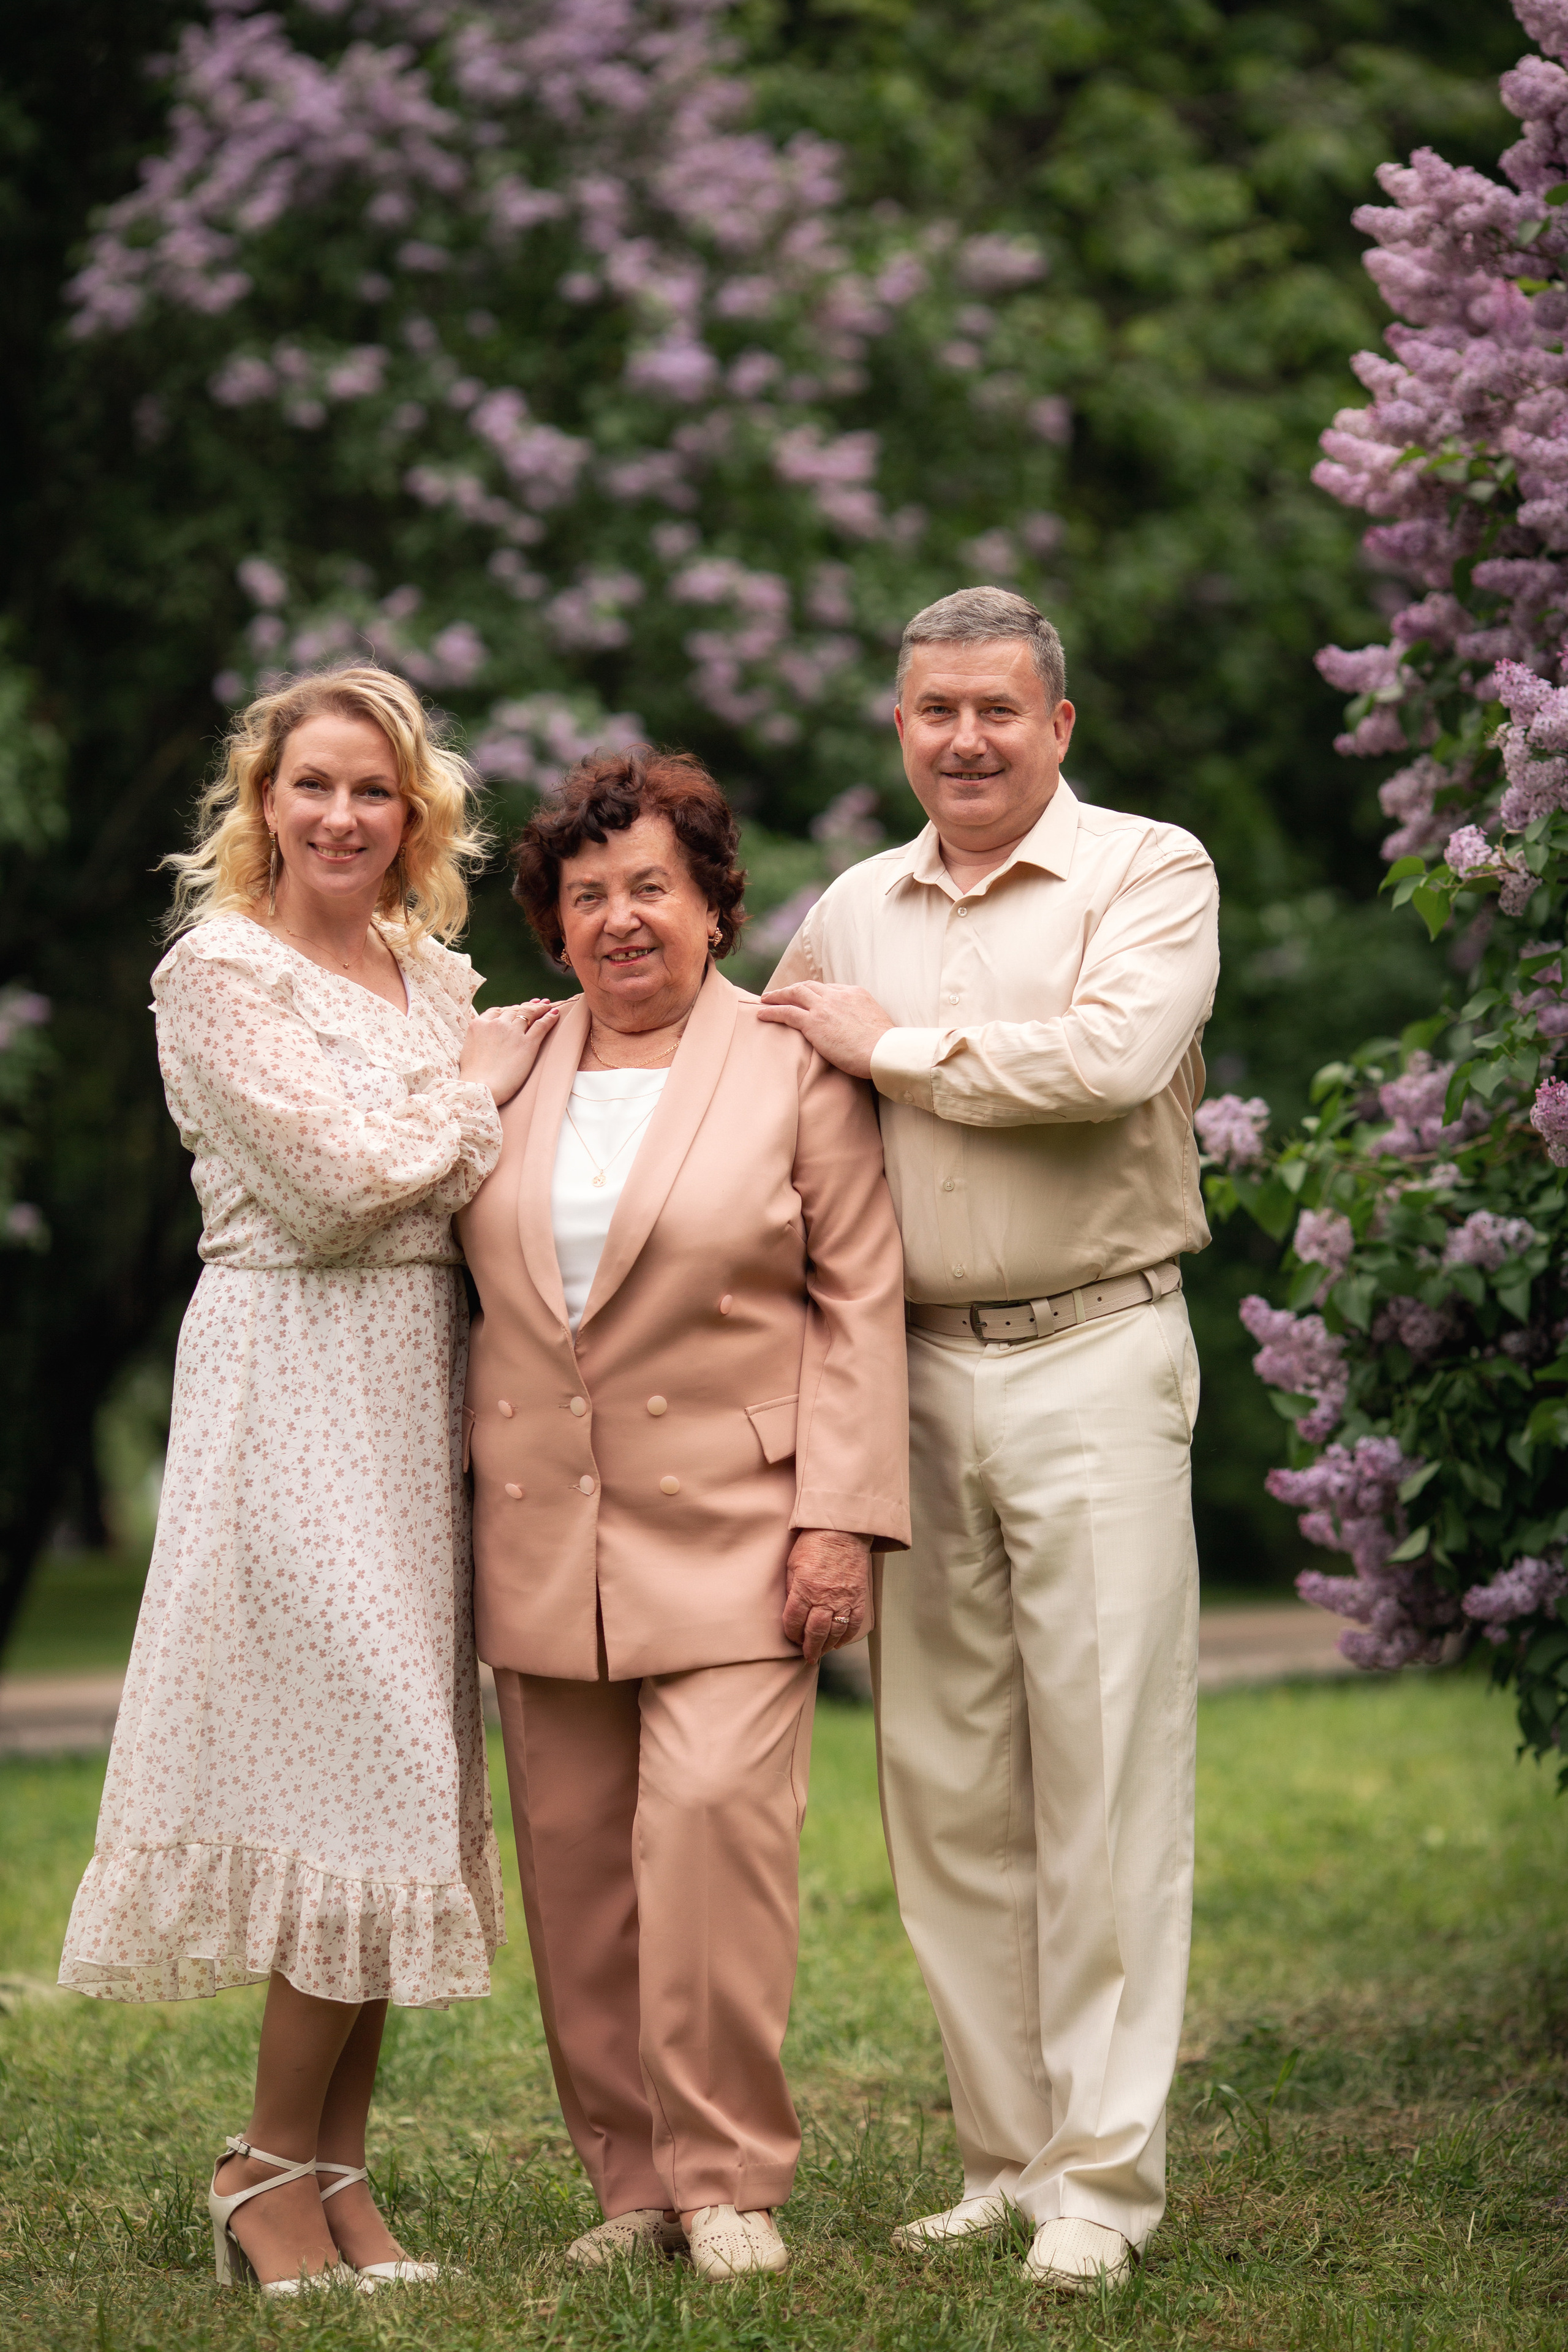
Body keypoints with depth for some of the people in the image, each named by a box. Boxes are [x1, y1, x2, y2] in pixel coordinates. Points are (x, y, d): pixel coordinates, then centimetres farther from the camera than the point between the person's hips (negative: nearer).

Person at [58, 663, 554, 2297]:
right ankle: (274, 2167, 1)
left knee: (395, 1772, 5)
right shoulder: (219, 970, -6)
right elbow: (338, 1176, -13)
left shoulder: (433, 975, 16)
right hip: (293, 1378, -7)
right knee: (358, 1759, -10)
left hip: (420, 1389, 7)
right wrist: (487, 1092, -1)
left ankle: (337, 2174, 9)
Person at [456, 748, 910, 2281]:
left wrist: (840, 1517, -9)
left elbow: (862, 1302, -1)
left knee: (713, 1812, -15)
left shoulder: (795, 1068, 2)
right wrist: (457, 1500, 12)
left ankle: (730, 2176, -5)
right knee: (573, 1851, 3)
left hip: (728, 1524, -4)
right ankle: (630, 2179, 11)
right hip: (539, 1537, 4)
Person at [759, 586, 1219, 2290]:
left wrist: (897, 1046, -8)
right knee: (946, 1782, 6)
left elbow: (1117, 1055, -18)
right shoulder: (848, 915, 15)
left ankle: (1105, 2177, -1)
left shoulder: (1148, 871, -1)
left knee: (1102, 1774, -5)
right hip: (911, 1373, 5)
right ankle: (1005, 2161, 14)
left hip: (1092, 1360, -5)